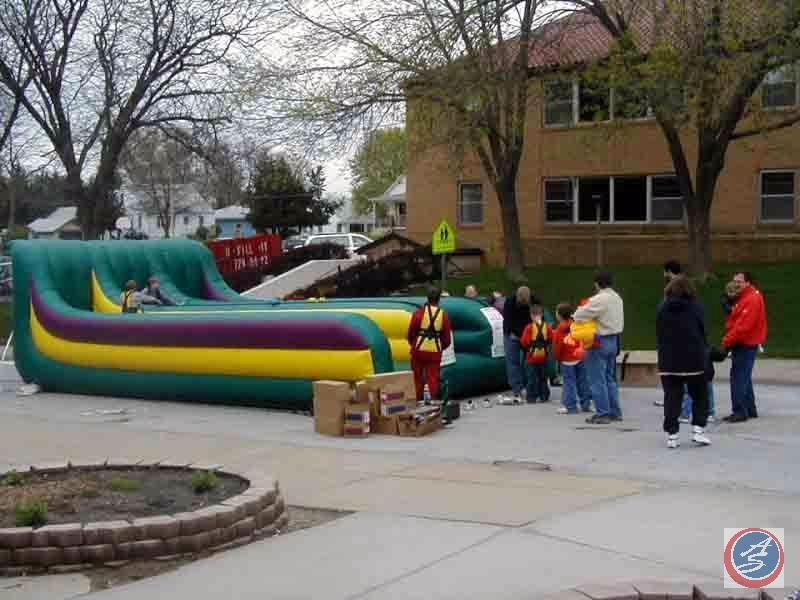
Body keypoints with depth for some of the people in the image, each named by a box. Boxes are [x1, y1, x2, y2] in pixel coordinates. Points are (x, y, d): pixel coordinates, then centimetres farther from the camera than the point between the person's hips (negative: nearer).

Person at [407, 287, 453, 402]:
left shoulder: (420, 312, -6)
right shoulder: (443, 314, 1)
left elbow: (411, 331, -5)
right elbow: (447, 336, 5)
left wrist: (413, 343, 14)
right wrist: (442, 347, 23)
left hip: (419, 349, -1)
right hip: (435, 351, 1)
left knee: (418, 376, 12)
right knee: (433, 377, 7)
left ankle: (418, 400, 16)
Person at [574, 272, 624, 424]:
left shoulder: (599, 299, -18)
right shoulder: (617, 298, 11)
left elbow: (579, 315, -18)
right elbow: (620, 321, 15)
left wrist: (575, 315, 2)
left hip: (600, 342, -9)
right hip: (614, 340, 9)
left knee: (598, 380, -2)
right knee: (610, 378, 18)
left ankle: (602, 413, -1)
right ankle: (615, 412, 22)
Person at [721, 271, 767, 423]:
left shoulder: (752, 299, -17)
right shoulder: (744, 298, 17)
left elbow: (743, 326, -24)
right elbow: (735, 320, 18)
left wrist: (727, 342, -19)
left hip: (746, 346, -10)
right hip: (743, 344, 10)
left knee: (738, 378, -10)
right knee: (744, 378, 15)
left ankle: (740, 412, -8)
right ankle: (750, 410, 22)